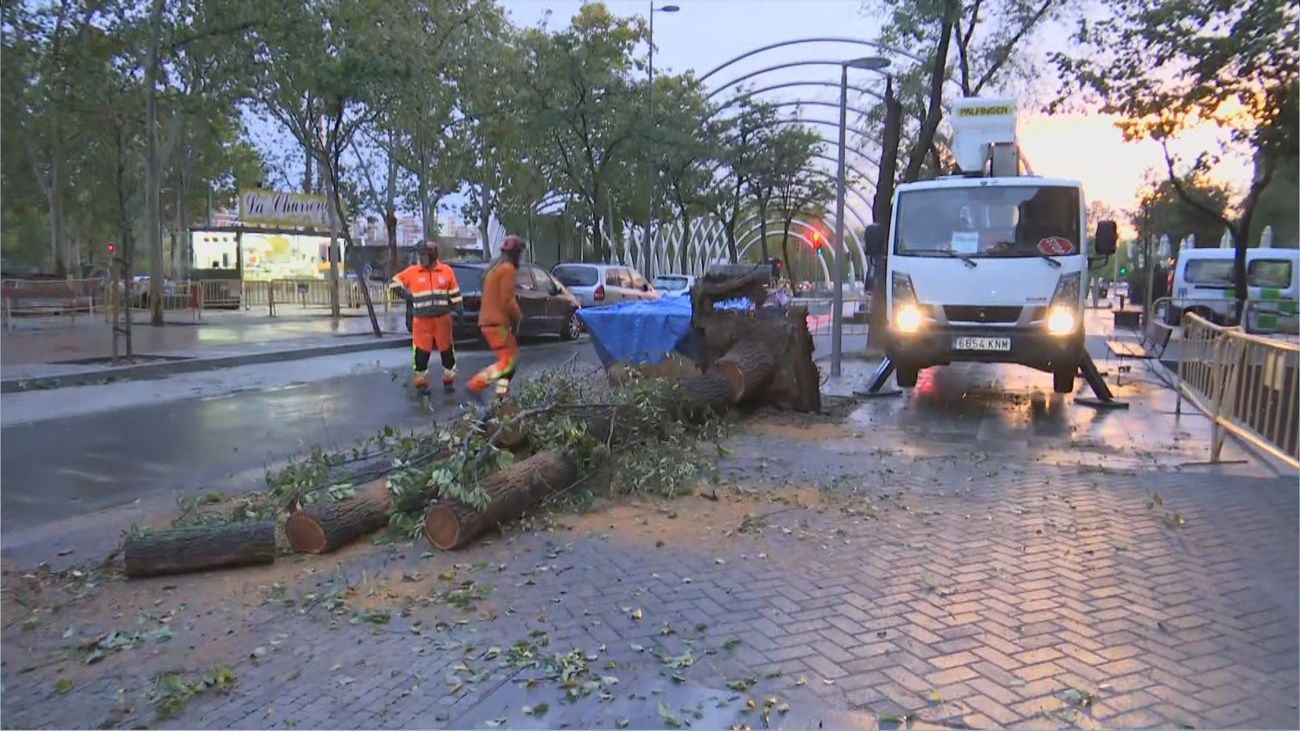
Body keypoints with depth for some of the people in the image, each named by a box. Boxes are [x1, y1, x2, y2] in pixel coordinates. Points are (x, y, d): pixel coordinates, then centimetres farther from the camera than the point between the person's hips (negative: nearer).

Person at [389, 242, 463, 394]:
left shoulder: (446, 271, 2)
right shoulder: (412, 272, 0)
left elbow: (454, 293, 7)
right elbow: (394, 282, 9)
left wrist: (460, 310, 4)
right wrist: (406, 295, -1)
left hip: (442, 319, 0)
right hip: (421, 320, 0)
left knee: (447, 350, 8)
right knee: (421, 352, 1)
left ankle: (449, 380, 23)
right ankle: (421, 382, 15)